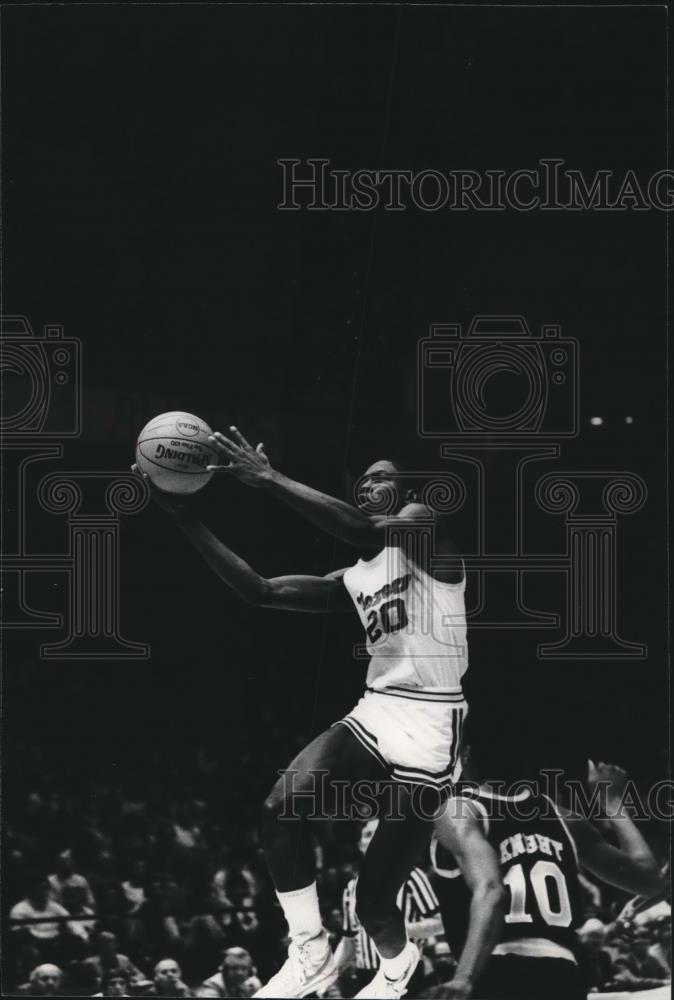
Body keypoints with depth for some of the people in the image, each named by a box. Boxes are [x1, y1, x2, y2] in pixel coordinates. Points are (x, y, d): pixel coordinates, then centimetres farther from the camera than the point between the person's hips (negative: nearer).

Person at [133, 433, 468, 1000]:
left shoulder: (426, 525, -3)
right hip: (375, 712, 7)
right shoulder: (354, 581, 20)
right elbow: (260, 591, 15)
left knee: (374, 900, -4)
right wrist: (184, 517, 7)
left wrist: (269, 479, -27)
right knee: (283, 807, -22)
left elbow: (367, 533, -25)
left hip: (429, 725, -7)